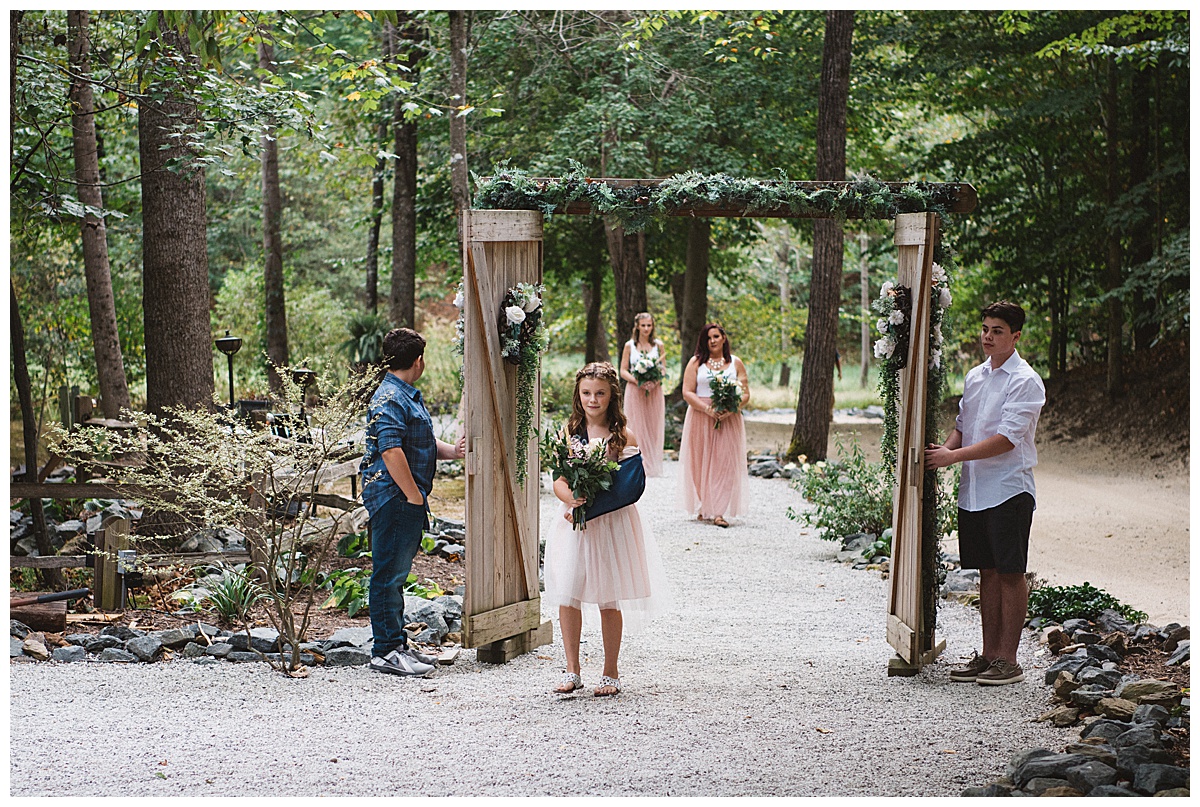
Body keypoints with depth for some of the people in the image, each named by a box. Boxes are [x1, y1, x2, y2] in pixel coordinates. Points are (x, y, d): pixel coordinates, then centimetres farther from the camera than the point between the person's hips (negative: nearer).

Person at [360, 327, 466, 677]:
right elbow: (391, 452, -24)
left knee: (396, 573, 15)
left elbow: (422, 444, 25)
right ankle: (386, 651, -2)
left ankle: (397, 645, 23)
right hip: (394, 498, -11)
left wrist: (451, 451, 6)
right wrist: (414, 495, -20)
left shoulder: (409, 396, 18)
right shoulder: (389, 399, -16)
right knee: (388, 574, -6)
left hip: (409, 501, 11)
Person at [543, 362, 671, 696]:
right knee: (566, 596, -2)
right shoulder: (569, 433, 5)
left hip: (612, 524, -2)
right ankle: (572, 670, 10)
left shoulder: (624, 436, -3)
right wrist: (572, 500, -19)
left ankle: (611, 673, 16)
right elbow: (558, 482, 2)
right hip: (574, 524, 2)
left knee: (608, 600, 3)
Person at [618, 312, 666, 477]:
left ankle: (653, 466, 7)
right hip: (635, 391, -1)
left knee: (654, 428, 1)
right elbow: (623, 371, 2)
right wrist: (637, 381, -15)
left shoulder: (658, 345, 6)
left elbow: (664, 369, 7)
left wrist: (655, 381, -13)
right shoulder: (629, 346, 4)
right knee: (636, 428, -2)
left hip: (654, 391, 1)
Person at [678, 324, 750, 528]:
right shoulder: (696, 363, 5)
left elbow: (745, 393, 6)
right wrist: (707, 409, -15)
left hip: (729, 420, 0)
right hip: (700, 419, 0)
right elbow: (687, 392, -2)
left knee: (725, 463, -7)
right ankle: (704, 508, 9)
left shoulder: (736, 363, 9)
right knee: (701, 463, -1)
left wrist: (732, 409, -12)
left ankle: (719, 511, -10)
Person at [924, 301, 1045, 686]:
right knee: (987, 571, 11)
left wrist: (955, 455, -19)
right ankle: (988, 654, 16)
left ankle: (1008, 660, 2)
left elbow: (1007, 438, -18)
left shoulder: (1025, 382, -10)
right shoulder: (974, 376, 13)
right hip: (973, 491, 7)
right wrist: (944, 449, -2)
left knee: (1010, 573, -2)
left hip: (1009, 490, -7)